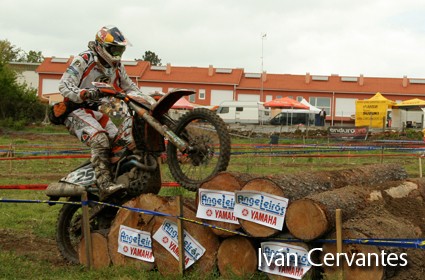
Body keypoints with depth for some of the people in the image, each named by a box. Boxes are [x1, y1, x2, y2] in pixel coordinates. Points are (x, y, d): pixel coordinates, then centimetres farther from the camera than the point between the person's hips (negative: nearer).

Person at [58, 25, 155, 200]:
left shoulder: (117, 66, 12)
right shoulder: (84, 60, -9)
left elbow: (129, 87, 22)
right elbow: (64, 85, -17)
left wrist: (148, 99, 4)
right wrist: (84, 93, -37)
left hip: (101, 111, 7)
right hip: (78, 110, -7)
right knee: (100, 139, -32)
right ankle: (105, 186, -43)